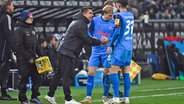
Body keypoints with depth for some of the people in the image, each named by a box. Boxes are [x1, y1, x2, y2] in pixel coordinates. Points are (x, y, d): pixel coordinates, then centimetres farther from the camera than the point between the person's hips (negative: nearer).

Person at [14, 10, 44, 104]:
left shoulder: (32, 29, 16)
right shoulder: (19, 31, -9)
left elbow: (36, 44, 20)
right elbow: (19, 46, -15)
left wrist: (41, 55, 10)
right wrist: (28, 58, -17)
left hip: (33, 58, 7)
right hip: (23, 60, -7)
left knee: (37, 78, 6)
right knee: (24, 79, -4)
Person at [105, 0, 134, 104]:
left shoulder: (119, 16, -10)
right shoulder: (131, 15, 12)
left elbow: (117, 32, -15)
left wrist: (110, 45, -8)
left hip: (120, 48, -7)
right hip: (129, 48, 7)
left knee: (113, 72, -7)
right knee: (126, 73, 8)